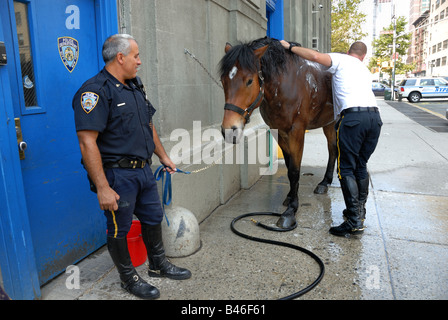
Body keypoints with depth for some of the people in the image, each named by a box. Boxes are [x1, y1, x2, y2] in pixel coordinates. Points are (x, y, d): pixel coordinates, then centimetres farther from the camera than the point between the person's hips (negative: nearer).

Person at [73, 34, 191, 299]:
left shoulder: (136, 86, 11)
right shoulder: (95, 91, -17)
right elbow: (87, 143, -24)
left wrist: (163, 156, 19)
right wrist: (103, 188, -26)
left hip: (144, 170, 9)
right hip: (117, 175, -8)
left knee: (154, 218, 20)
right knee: (120, 229, 10)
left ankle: (159, 265, 41)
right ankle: (129, 278, 31)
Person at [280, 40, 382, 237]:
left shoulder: (340, 60, 11)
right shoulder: (366, 71, 32)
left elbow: (314, 56, -4)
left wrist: (290, 47, 7)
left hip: (353, 116, -7)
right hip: (375, 116, 7)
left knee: (346, 169, -4)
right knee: (361, 166, 18)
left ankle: (354, 222, -7)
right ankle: (360, 210, 26)